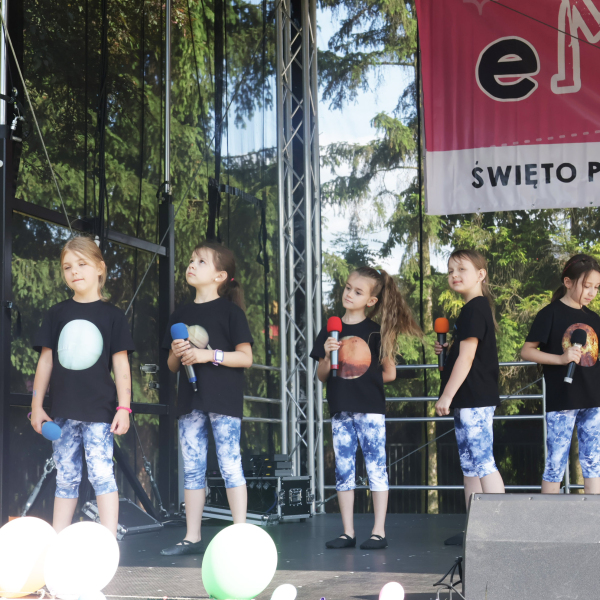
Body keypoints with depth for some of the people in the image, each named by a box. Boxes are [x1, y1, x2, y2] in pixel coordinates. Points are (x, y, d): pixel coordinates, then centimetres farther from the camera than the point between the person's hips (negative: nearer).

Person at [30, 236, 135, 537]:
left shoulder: (112, 314, 1)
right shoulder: (57, 314, 7)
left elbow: (121, 364, 0)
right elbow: (46, 360, 9)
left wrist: (124, 407, -4)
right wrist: (37, 405, 6)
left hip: (99, 410, -3)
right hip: (63, 410, 3)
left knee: (101, 474, -9)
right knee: (66, 478, 10)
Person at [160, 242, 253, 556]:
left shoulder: (230, 311, -2)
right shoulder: (181, 314, 14)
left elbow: (245, 357, -7)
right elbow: (172, 366, 18)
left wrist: (208, 355, -16)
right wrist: (177, 353, -5)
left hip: (223, 400, -6)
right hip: (190, 400, 6)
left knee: (230, 465, -6)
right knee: (192, 468, 8)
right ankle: (192, 538, 14)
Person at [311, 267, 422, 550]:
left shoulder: (376, 332, 0)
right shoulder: (330, 332, 9)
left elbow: (389, 373, 4)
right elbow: (322, 376, 8)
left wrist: (365, 380, 0)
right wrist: (327, 356, -9)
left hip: (370, 409, -4)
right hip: (340, 410, 4)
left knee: (376, 467, -3)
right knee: (343, 470, 6)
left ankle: (379, 532, 2)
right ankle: (347, 532, 13)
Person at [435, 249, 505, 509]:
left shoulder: (474, 309, -14)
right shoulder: (475, 308, 18)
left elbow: (467, 356, -19)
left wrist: (446, 396, -17)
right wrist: (447, 349, 11)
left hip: (474, 400, -11)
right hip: (469, 401, 11)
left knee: (483, 463, -10)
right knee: (470, 467, 12)